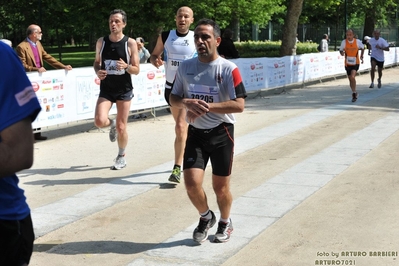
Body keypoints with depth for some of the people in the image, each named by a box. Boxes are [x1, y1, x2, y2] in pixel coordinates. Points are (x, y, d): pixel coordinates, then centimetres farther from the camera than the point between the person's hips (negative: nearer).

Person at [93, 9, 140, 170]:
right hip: (106, 89, 2)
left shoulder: (130, 43, -7)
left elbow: (136, 70, -4)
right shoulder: (101, 42, 1)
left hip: (124, 90, -2)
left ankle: (121, 157, 26)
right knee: (100, 121, -17)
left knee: (121, 127, 2)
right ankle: (112, 124, 21)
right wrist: (97, 72, -9)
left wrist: (126, 66, -26)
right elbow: (97, 62, 14)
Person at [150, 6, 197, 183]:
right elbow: (154, 55, 10)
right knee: (181, 126, 18)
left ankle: (177, 168, -11)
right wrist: (155, 61, -13)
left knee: (180, 126, -15)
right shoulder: (165, 36, 0)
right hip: (171, 87, 4)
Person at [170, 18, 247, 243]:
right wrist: (187, 103, -15)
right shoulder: (185, 67, 2)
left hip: (222, 133, -3)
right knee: (192, 183, -8)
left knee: (220, 186, 7)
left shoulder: (228, 69, -11)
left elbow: (239, 105, -17)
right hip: (196, 133, 3)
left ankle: (225, 223, 36)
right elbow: (174, 99, 8)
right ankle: (206, 217, 23)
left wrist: (207, 106, -25)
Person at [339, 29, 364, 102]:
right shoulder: (344, 42, -8)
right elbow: (341, 50, 2)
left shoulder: (358, 41, -9)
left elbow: (362, 48, 10)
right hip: (347, 64, 2)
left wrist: (361, 56, 1)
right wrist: (342, 53, -20)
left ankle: (354, 93, -5)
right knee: (350, 79, 11)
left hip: (355, 63, -2)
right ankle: (354, 93, 32)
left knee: (352, 77, -22)